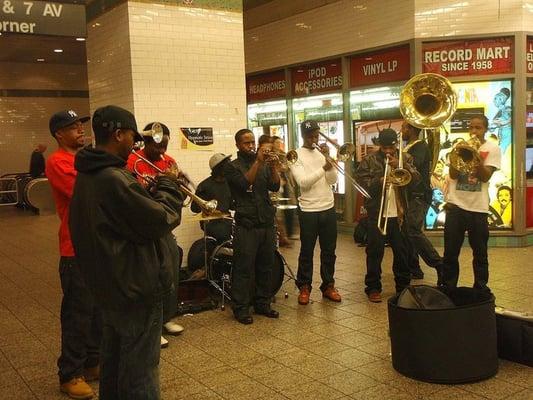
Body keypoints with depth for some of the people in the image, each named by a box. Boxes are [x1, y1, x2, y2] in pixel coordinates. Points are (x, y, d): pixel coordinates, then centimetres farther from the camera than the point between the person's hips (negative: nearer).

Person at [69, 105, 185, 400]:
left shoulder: (87, 175, 6)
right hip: (135, 289, -10)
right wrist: (167, 186, -6)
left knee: (114, 359, 24)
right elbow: (162, 220, -22)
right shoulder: (114, 179, -26)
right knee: (139, 373, 3)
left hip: (108, 285, 10)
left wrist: (150, 191, 3)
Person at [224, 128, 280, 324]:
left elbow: (275, 186, -2)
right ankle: (241, 308, 6)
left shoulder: (265, 164, 12)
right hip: (246, 225, -5)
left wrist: (272, 165, -16)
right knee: (244, 268, -1)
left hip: (267, 223, 5)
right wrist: (258, 162, -22)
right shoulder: (232, 167, 0)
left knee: (265, 267, 11)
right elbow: (244, 183, -18)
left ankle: (262, 304, 22)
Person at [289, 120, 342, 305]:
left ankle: (328, 285, 22)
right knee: (306, 251, 4)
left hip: (329, 208, 4)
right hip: (308, 211, -4)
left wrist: (329, 160, -12)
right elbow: (303, 182, -17)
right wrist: (323, 168, -24)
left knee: (329, 250, 10)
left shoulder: (323, 153, 9)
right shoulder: (296, 156, -4)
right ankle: (304, 287, 16)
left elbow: (332, 180, 1)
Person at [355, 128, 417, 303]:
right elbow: (360, 182, -7)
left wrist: (401, 165, -18)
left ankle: (403, 285, 25)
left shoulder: (405, 158, 9)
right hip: (376, 214, -2)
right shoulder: (369, 160, 1)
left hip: (399, 213, 3)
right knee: (375, 252, 2)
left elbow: (416, 178, -4)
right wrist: (379, 181, -22)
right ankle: (373, 288, 11)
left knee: (402, 251, 11)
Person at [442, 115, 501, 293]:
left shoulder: (492, 148, 2)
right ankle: (447, 288, 15)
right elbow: (453, 175, -2)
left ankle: (481, 289, 21)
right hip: (455, 205, 1)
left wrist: (476, 155, -21)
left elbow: (485, 177, -10)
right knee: (450, 253, 5)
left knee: (480, 253, 8)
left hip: (478, 208, -1)